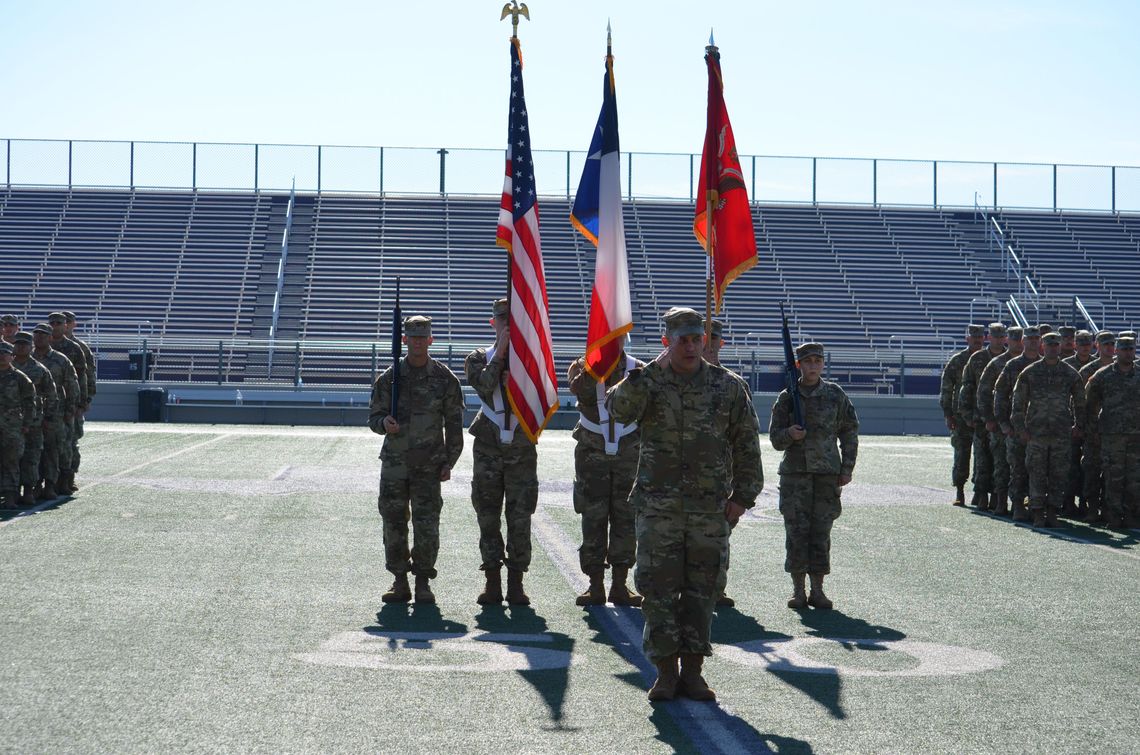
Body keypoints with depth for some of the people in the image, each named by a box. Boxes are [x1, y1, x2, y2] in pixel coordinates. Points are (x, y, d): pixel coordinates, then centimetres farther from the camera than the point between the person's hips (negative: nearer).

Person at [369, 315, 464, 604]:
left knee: (426, 524, -4)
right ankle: (400, 582, 11)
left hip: (429, 464, -2)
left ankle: (423, 583, 7)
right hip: (395, 462, 2)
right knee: (393, 522, 3)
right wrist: (384, 423, -19)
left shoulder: (445, 379, 1)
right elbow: (374, 416, 6)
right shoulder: (389, 378, 4)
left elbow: (454, 424, 4)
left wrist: (449, 462, -1)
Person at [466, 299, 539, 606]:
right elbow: (483, 386, -13)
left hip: (522, 448, 0)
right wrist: (499, 353, -14)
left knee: (520, 518, -2)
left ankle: (516, 584, 4)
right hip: (488, 448, 0)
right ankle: (492, 583, 9)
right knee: (488, 517, 2)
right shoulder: (479, 358, 7)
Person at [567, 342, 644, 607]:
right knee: (593, 518, -1)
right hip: (592, 454, -1)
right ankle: (596, 585, 4)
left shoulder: (637, 369, 3)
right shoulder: (582, 366, 0)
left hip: (628, 454, 1)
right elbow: (580, 389, -23)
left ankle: (620, 585, 8)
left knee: (626, 518, 1)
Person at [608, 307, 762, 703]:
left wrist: (743, 495, 2)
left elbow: (747, 444, 8)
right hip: (658, 506, -1)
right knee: (658, 588, -1)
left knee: (702, 590, 5)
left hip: (710, 508, 1)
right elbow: (619, 409, -19)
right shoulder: (647, 382, 2)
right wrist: (650, 373, -27)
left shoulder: (728, 387, 5)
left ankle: (693, 671, 13)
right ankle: (665, 672, 7)